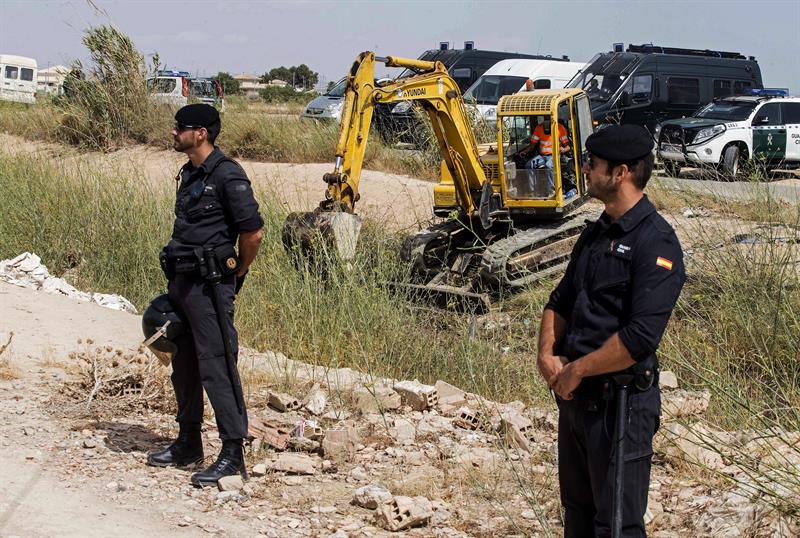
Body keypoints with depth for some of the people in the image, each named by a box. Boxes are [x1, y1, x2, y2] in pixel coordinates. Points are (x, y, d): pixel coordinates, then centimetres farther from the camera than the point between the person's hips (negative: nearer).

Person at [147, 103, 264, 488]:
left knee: (216, 367, -9)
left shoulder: (227, 175, -14)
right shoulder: (189, 175, 15)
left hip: (211, 284, -10)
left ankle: (232, 455, -5)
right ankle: (188, 444, 28)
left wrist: (237, 272, -3)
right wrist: (178, 278, 19)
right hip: (182, 282, 10)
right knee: (184, 365, 16)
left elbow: (253, 231, -17)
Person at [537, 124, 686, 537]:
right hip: (574, 394, 9)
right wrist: (547, 355, 0)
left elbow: (640, 337, -25)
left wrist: (576, 370, -16)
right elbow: (561, 301, 18)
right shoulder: (596, 233, 12)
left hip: (621, 403, -9)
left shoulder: (655, 243, -17)